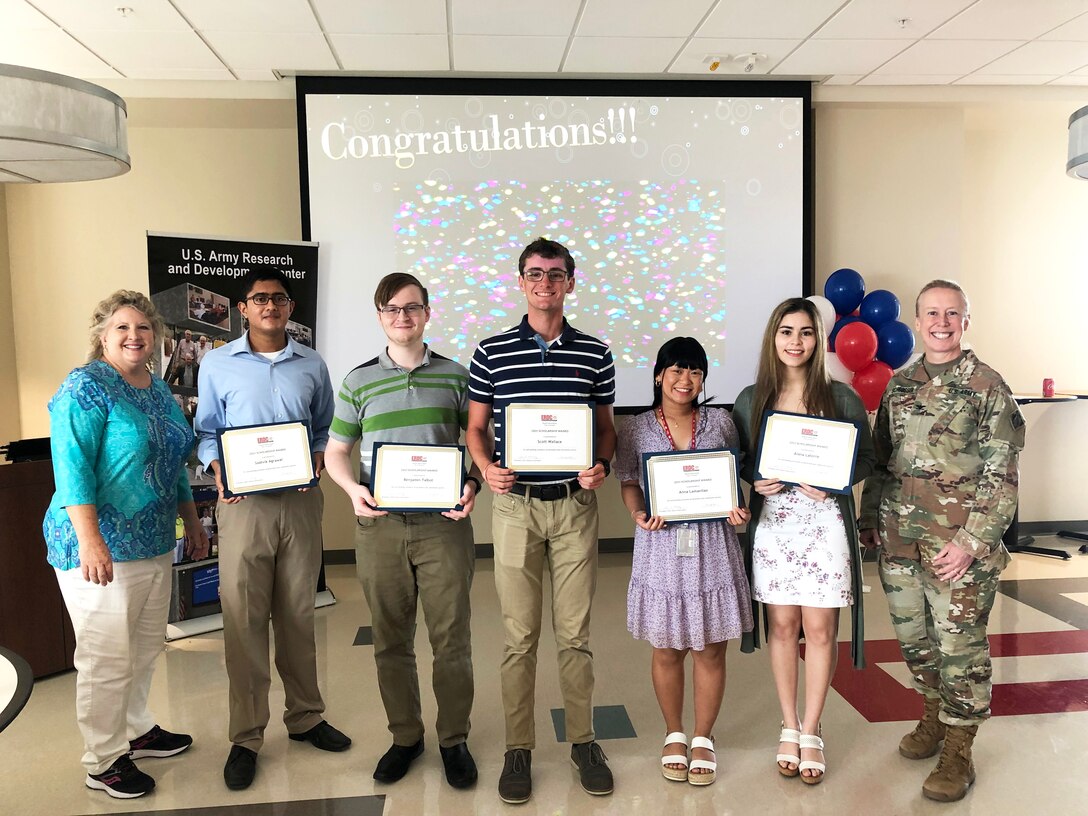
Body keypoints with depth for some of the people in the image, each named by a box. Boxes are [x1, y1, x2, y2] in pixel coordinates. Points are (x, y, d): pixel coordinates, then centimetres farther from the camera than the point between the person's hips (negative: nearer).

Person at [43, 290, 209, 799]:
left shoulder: (160, 392, 12)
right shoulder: (85, 388, -12)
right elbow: (72, 467, -20)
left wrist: (191, 522, 20)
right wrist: (90, 540, -26)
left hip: (155, 544, 8)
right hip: (101, 547, -8)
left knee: (146, 647, 18)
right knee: (107, 657, 0)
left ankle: (136, 730, 35)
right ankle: (103, 761, 15)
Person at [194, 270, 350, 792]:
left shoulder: (312, 365, 9)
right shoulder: (217, 364, 4)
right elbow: (206, 431, 7)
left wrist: (318, 460, -5)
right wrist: (218, 469, -10)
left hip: (301, 500, 2)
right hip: (244, 502, -1)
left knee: (298, 614, 11)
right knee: (243, 618, 0)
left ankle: (305, 716, 26)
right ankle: (246, 736, 14)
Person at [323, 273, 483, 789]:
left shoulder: (455, 376, 4)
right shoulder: (359, 381, 6)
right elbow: (335, 450, 11)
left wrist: (473, 483, -9)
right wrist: (353, 490, -8)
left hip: (443, 524, -1)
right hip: (380, 526, 1)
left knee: (451, 638, 5)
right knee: (390, 640, 11)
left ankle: (454, 739, 23)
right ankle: (404, 736, 30)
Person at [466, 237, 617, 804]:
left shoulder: (594, 353, 5)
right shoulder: (492, 352, 2)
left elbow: (605, 425, 11)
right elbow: (476, 427, 7)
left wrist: (602, 466, -8)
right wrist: (487, 468, -12)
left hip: (575, 503, 1)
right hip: (515, 503, 0)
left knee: (575, 632, 9)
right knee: (519, 634, 6)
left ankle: (582, 740, 26)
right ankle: (518, 747, 21)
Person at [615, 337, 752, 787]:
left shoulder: (720, 422, 3)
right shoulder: (636, 429, -1)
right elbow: (629, 484, 6)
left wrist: (738, 509, -8)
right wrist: (639, 514, -13)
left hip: (713, 547, 1)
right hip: (662, 547, -1)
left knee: (711, 648, 8)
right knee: (667, 649, 10)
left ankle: (703, 738, 30)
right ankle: (674, 734, 33)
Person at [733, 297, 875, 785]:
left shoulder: (840, 397, 0)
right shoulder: (751, 400, 4)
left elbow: (866, 456, 4)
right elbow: (738, 459, 10)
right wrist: (755, 481, -10)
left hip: (825, 522, -1)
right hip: (772, 522, 1)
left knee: (819, 628, 3)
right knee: (782, 625, 8)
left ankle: (811, 733, 19)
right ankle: (788, 728, 23)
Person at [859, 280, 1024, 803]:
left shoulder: (987, 386, -6)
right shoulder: (899, 386, 10)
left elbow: (1003, 475, -9)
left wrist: (972, 542, -15)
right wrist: (870, 518, 13)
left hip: (958, 544, -5)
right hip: (899, 540, 5)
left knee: (960, 645, 2)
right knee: (912, 636, 15)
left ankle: (958, 751, 17)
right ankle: (934, 716, 37)